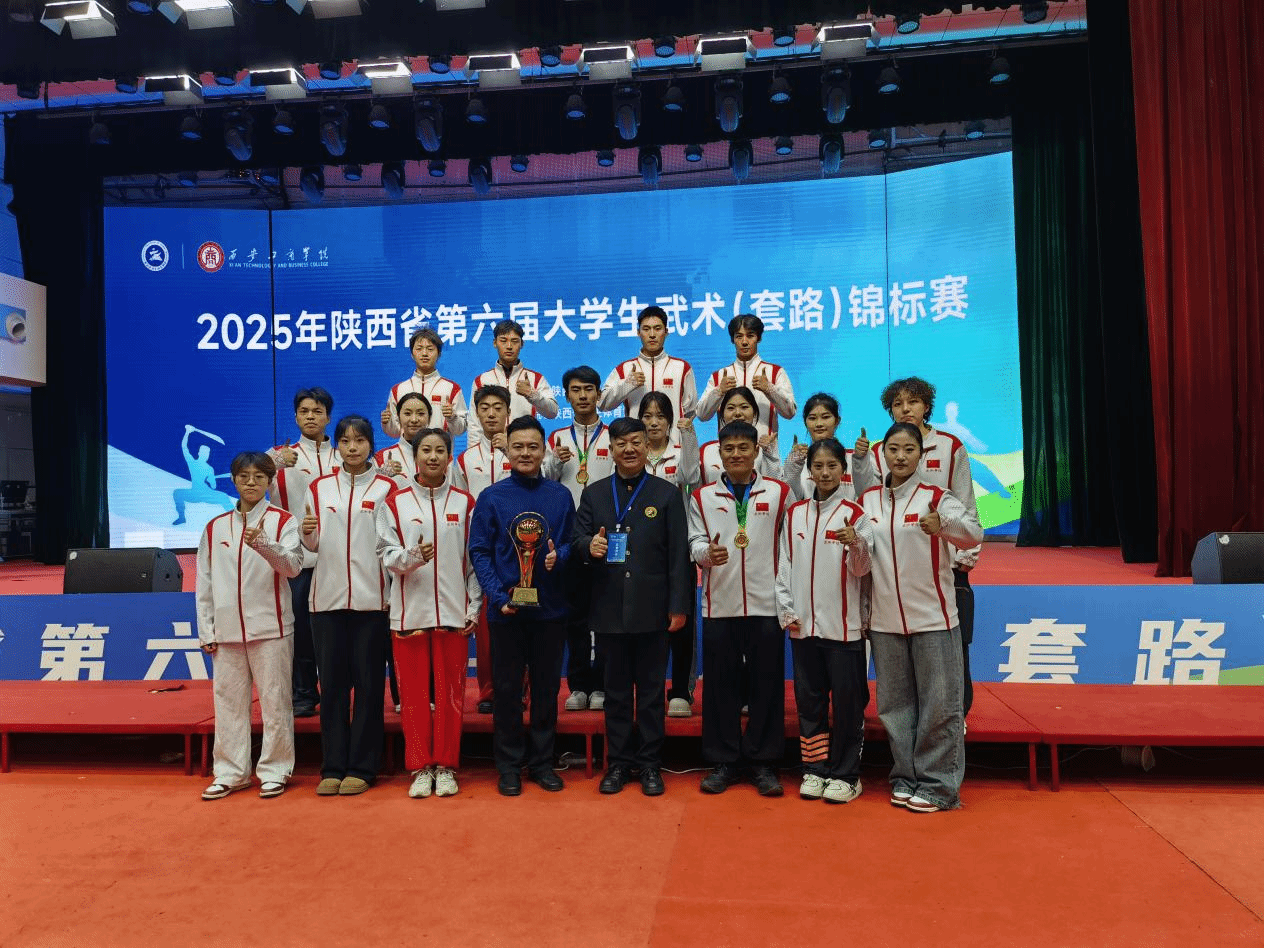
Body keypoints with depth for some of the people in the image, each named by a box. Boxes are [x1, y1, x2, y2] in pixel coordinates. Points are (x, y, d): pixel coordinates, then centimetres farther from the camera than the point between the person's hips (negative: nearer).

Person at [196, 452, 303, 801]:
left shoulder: (283, 521, 0)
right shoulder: (215, 527, 11)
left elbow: (292, 566, -15)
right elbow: (204, 583, 12)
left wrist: (264, 545, -33)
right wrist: (205, 630, 7)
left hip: (271, 627, -3)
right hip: (227, 630, 4)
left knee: (274, 700, 1)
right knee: (229, 701, 9)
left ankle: (274, 771, 13)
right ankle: (231, 772, 21)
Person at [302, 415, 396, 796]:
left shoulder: (386, 487, 3)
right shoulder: (319, 487, 11)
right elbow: (312, 545, 14)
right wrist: (307, 534, -7)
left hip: (371, 597, -2)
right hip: (327, 597, 3)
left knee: (368, 683, 3)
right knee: (332, 683, 6)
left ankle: (361, 767, 12)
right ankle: (332, 767, 15)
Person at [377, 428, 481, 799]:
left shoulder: (464, 502, 6)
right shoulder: (395, 503, 5)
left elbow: (474, 559, 6)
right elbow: (386, 554, 1)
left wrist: (473, 608, 0)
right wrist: (412, 556, -20)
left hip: (453, 612, 0)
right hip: (410, 611, 0)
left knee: (451, 692, 4)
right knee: (414, 694, 4)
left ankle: (446, 766, 17)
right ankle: (421, 767, 17)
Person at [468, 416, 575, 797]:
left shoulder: (560, 495, 3)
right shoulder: (491, 497, 0)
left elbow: (571, 543, 9)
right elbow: (479, 551, -2)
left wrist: (559, 556, -14)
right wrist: (497, 595, -12)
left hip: (550, 608, 1)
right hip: (506, 609, -1)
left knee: (547, 686, 10)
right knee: (507, 688, 7)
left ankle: (542, 761, 25)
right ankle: (509, 765, 21)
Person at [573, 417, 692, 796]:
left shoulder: (667, 493, 3)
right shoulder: (593, 493, 9)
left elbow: (679, 554, -1)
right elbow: (576, 539, 8)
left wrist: (679, 606, -6)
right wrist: (589, 544, -16)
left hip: (652, 610, -2)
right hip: (609, 609, 2)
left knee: (651, 690, 7)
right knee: (616, 690, 11)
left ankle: (650, 764, 19)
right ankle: (618, 763, 22)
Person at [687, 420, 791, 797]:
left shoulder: (779, 493, 4)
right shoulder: (702, 497, 8)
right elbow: (694, 541, 3)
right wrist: (707, 552, -21)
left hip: (766, 603, -1)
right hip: (719, 604, 1)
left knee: (766, 684, 5)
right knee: (720, 684, 6)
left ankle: (763, 762, 17)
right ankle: (722, 761, 18)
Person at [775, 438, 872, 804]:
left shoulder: (854, 514, -3)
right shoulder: (794, 513, 8)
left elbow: (860, 570, -7)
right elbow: (785, 565, 10)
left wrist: (856, 543, -27)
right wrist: (786, 610, 4)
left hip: (844, 625, -3)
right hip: (803, 624, 4)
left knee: (847, 702, 4)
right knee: (809, 701, 11)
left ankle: (845, 774, 16)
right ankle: (814, 770, 23)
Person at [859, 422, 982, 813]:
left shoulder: (936, 497, -4)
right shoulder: (868, 500, 8)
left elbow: (973, 532, -22)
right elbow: (863, 562, 10)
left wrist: (942, 525, -42)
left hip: (933, 617, -4)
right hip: (885, 620, 4)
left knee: (939, 704, 3)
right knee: (895, 705, 12)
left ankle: (938, 785, 15)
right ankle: (906, 778, 25)